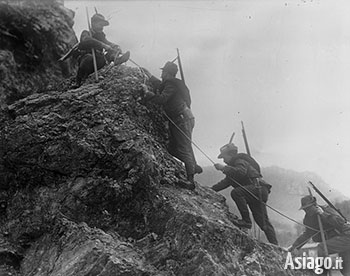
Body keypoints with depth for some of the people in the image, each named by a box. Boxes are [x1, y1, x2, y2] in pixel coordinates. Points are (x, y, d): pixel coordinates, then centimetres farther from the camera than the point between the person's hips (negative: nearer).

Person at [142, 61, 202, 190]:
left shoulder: (172, 84, -13)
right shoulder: (175, 83, 17)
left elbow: (162, 99, -24)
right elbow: (162, 88, 34)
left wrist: (147, 93, -13)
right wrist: (150, 76, 38)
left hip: (183, 119, -10)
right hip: (176, 121, 10)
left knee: (185, 149, -7)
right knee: (173, 148, 14)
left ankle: (191, 180, -3)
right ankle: (194, 167, 23)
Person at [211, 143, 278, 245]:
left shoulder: (240, 161, -7)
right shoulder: (233, 166, 24)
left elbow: (242, 172, -31)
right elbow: (226, 182, 29)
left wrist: (224, 168, -28)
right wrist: (211, 189, 22)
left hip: (258, 188, -11)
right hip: (256, 191, 11)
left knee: (235, 192, -28)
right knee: (262, 221, 8)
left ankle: (246, 220, -24)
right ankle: (274, 244, 10)